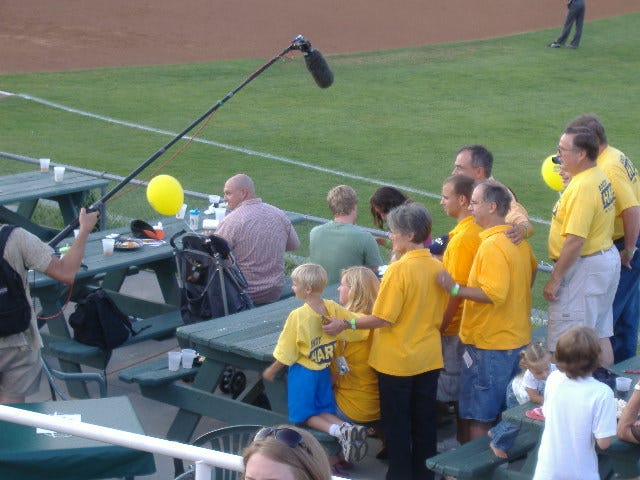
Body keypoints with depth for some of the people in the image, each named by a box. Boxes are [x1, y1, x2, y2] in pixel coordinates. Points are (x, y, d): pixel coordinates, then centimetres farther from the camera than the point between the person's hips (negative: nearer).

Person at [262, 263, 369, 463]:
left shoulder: (297, 316, -20)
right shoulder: (332, 308, -10)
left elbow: (286, 354, -13)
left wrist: (271, 371, 1)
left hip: (302, 371, -5)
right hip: (324, 370, 5)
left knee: (306, 416, 8)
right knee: (325, 411, 17)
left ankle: (338, 431, -19)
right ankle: (347, 428, -13)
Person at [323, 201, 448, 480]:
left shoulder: (399, 270, -20)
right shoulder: (437, 268, -1)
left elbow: (383, 319, -20)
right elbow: (440, 316, 8)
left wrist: (345, 325, -11)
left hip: (396, 361, -6)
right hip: (430, 359, 6)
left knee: (396, 425, 7)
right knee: (424, 421, 15)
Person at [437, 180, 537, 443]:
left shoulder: (491, 246, -22)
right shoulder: (518, 240, 7)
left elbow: (494, 294, -29)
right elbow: (532, 270, 24)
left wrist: (455, 289, -25)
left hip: (489, 343, -9)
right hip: (518, 339, 9)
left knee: (478, 417, 0)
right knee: (507, 412, 19)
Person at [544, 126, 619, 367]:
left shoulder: (582, 187, -23)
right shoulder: (600, 177, 9)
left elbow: (575, 240, -26)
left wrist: (555, 279, -21)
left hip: (585, 269, -11)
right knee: (599, 334, 18)